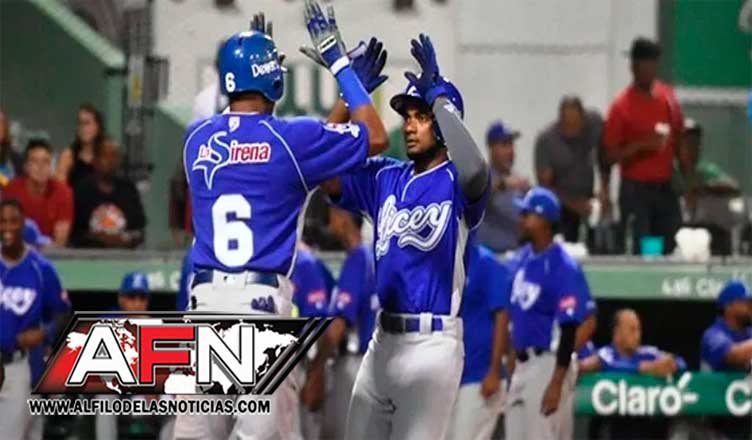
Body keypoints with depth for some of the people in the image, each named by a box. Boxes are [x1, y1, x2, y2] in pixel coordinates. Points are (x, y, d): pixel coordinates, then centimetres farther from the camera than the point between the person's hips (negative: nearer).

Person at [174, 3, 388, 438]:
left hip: (207, 296, 5)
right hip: (264, 299, -5)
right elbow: (376, 137, 9)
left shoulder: (198, 138, 12)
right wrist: (339, 63, 14)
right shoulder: (292, 137, -4)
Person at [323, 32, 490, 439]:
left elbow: (474, 170, -31)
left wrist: (438, 97, -26)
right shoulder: (386, 178, 13)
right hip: (383, 340, 7)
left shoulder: (456, 182, -6)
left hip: (432, 343, -7)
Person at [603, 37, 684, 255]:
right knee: (639, 249, -8)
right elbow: (611, 155, -7)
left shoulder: (667, 96, 7)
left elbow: (679, 138, 15)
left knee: (670, 248, 3)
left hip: (665, 188, 5)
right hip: (636, 190, -5)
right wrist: (641, 145, -21)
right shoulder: (621, 106, -7)